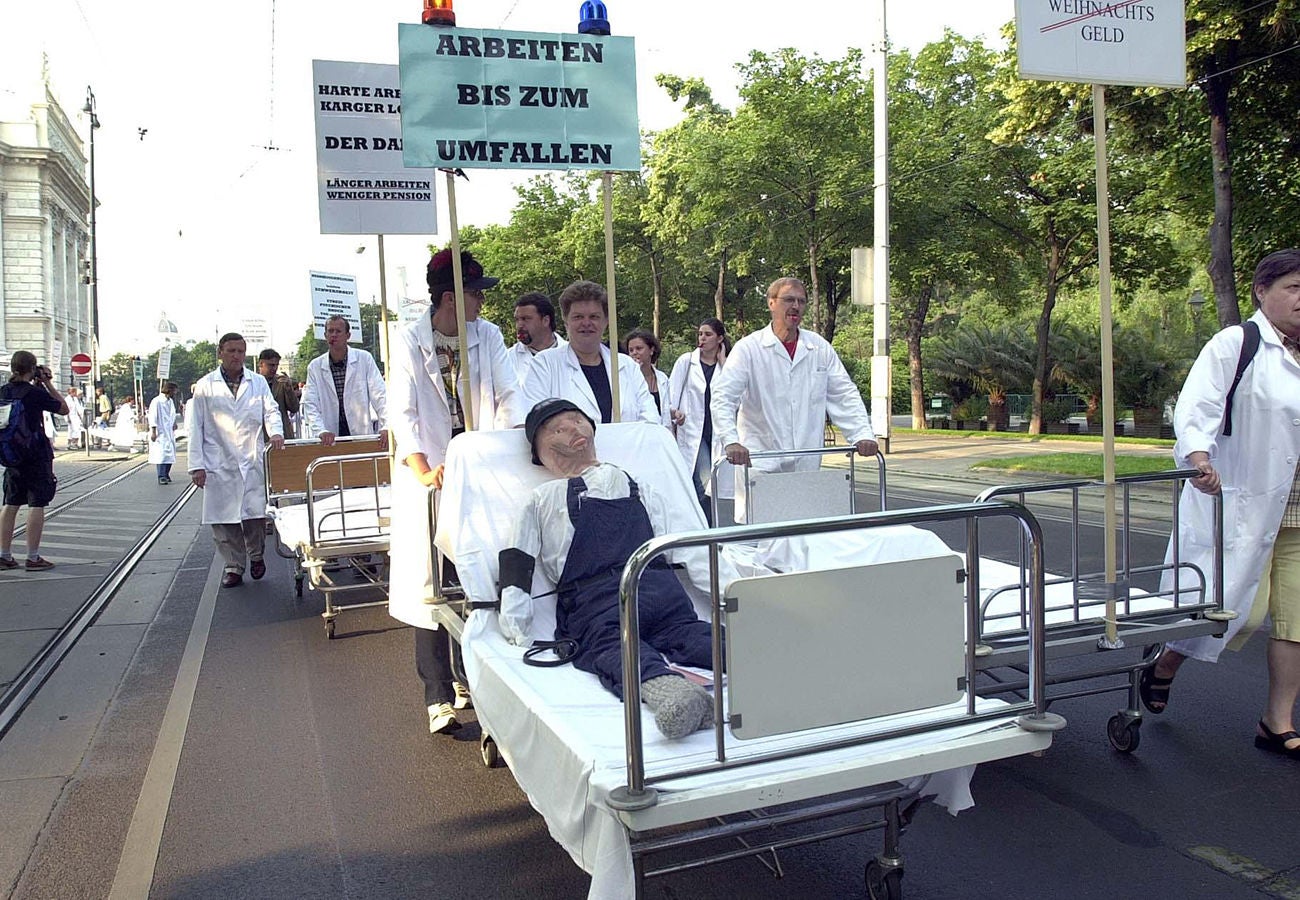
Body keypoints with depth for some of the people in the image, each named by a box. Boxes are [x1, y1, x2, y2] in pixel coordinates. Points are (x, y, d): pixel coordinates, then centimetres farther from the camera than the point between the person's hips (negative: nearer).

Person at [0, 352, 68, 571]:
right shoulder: (36, 394, -14)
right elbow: (64, 409, -3)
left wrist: (37, 385, 16)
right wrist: (48, 384, -1)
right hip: (36, 454, -6)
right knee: (36, 504, -2)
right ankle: (33, 558, -1)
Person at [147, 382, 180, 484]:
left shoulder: (171, 401, 13)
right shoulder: (156, 401, -12)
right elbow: (152, 417, -14)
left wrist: (174, 423, 8)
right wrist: (153, 432, -16)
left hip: (170, 433, 8)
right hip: (160, 433, -8)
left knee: (170, 454, 9)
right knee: (162, 454, -11)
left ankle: (166, 475, 20)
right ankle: (161, 477, -9)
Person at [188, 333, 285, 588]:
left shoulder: (258, 383, 11)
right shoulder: (205, 386, 6)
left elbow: (271, 410, 6)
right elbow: (196, 428, 5)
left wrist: (276, 432, -18)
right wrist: (197, 465, -1)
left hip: (253, 461, 1)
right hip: (219, 464, 0)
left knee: (256, 513, -2)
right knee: (223, 518, 1)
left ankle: (256, 555, 23)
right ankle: (233, 565, 14)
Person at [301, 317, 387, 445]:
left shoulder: (364, 359, 2)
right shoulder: (315, 367, 6)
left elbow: (379, 396, -2)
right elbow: (310, 404, 1)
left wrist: (386, 427, -15)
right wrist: (321, 431, -17)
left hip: (362, 434, -1)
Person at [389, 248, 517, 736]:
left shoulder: (488, 336, 4)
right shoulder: (410, 341, -3)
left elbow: (507, 398, -2)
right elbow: (403, 412, -10)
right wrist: (423, 471, -25)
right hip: (429, 475, -2)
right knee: (430, 582, -3)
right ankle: (439, 697, 2)